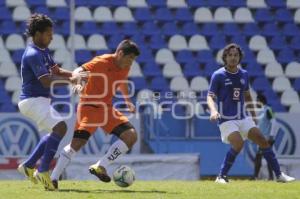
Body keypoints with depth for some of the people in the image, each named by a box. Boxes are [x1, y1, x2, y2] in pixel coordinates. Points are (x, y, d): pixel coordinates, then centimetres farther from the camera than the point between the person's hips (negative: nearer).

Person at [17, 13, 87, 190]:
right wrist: (70, 81, -23)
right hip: (33, 101, -11)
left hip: (40, 101, 11)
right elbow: (46, 81, -27)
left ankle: (28, 166, 21)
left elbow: (56, 71, 17)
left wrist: (74, 75, -2)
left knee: (57, 131, 18)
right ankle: (43, 171, -18)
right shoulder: (33, 55, -19)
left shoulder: (43, 52, 13)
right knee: (60, 127, -22)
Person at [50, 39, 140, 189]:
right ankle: (53, 178, -5)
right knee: (77, 142, -17)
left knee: (131, 136, -7)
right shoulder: (102, 62, -18)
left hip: (107, 109, 7)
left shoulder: (125, 67, 5)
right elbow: (79, 71, -28)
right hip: (89, 107, -7)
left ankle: (100, 167, -5)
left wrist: (128, 101, 24)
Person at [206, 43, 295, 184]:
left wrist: (253, 114, 21)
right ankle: (221, 176, -13)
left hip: (243, 118, 5)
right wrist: (213, 111, -30)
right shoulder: (218, 75, -7)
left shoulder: (244, 74, 8)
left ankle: (279, 175, 4)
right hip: (226, 119, -5)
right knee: (238, 143, -26)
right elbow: (210, 97, -11)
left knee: (262, 140, -4)